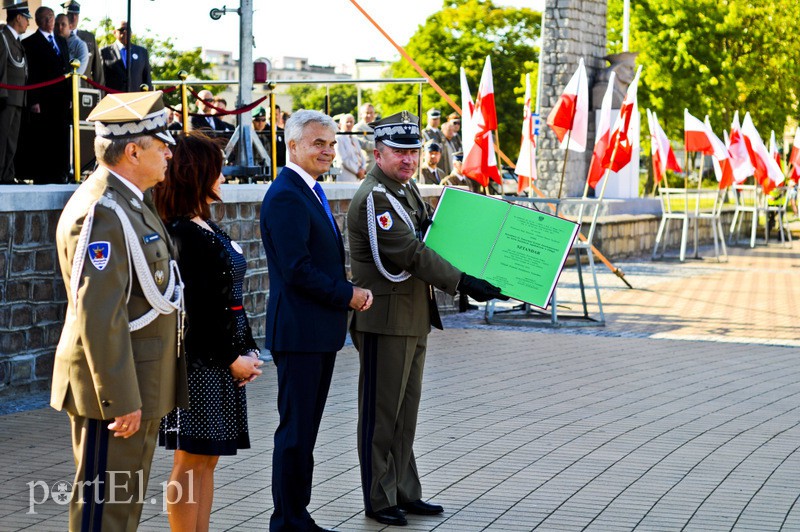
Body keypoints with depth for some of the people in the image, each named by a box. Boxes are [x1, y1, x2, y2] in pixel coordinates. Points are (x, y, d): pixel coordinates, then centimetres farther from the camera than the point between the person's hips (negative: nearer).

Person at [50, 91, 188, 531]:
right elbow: (98, 317, -25)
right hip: (116, 387, -11)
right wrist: (121, 399, -24)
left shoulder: (131, 203, 14)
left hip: (139, 388, 11)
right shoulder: (102, 213, -20)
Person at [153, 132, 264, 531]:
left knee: (207, 460, 11)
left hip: (224, 360, 9)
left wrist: (249, 350, 7)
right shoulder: (181, 235, -15)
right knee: (191, 461, -3)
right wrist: (233, 359, -12)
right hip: (198, 361, -9)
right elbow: (196, 308, -18)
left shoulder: (208, 228, 15)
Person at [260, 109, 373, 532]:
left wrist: (352, 290, 4)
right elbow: (297, 269, -23)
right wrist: (347, 295, -13)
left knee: (305, 429, 15)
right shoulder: (286, 197, -17)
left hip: (320, 330, 10)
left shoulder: (311, 192, 15)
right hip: (299, 331, -10)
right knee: (296, 430, -3)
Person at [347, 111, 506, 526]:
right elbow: (411, 254, -23)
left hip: (413, 319, 10)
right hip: (385, 320, -9)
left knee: (406, 412, 15)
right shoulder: (374, 198, -17)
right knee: (382, 413, 0)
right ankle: (379, 500, 7)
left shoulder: (406, 188, 14)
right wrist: (463, 284, -23)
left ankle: (405, 492, 23)